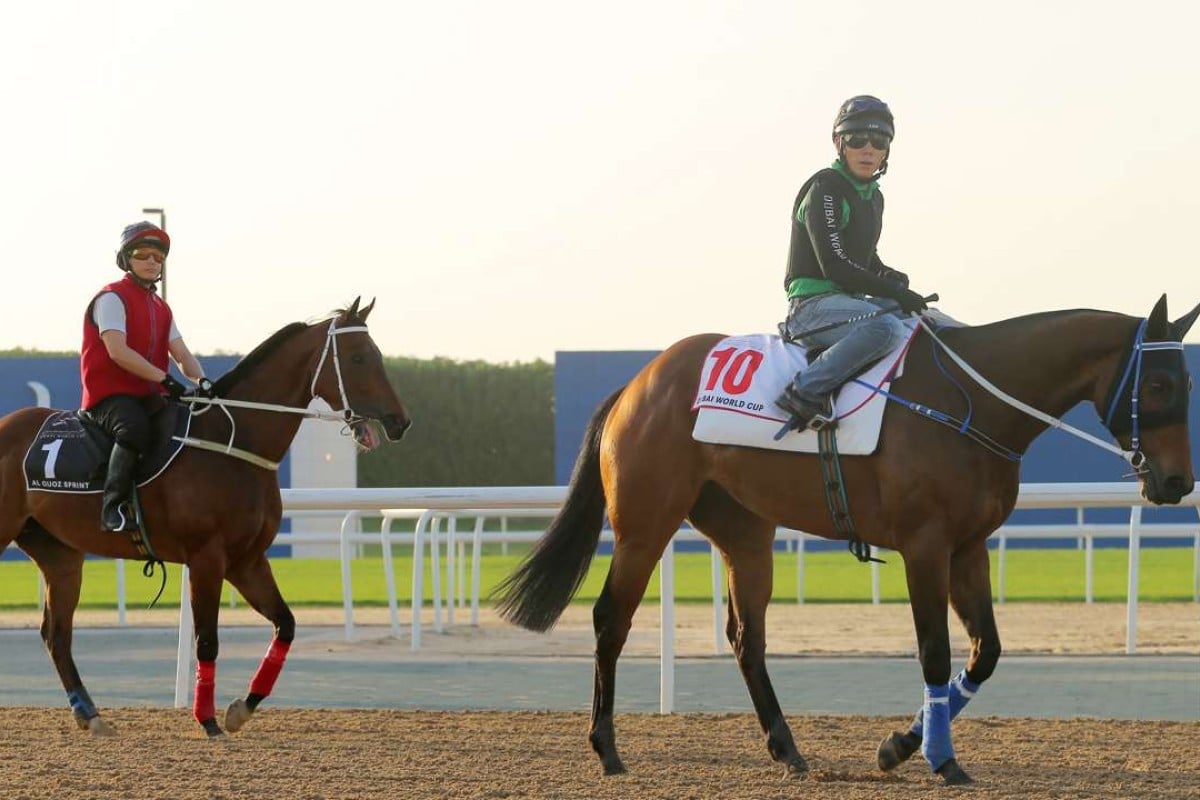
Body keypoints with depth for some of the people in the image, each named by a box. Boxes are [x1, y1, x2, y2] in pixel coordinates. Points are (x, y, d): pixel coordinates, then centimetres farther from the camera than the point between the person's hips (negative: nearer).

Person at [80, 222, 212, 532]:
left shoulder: (161, 308, 19)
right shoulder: (113, 298, -7)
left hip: (147, 395, 8)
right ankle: (114, 507, -38)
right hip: (108, 393, -8)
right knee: (135, 428, -38)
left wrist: (202, 381, -12)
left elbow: (181, 354, 10)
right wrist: (164, 379, -25)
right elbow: (118, 352, -19)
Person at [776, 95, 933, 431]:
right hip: (813, 303, -10)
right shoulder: (824, 189, -12)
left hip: (850, 301, 10)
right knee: (887, 326, -36)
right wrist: (894, 291, -19)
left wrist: (889, 276, 5)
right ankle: (807, 391, -31)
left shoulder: (873, 196, 16)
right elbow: (835, 266, -20)